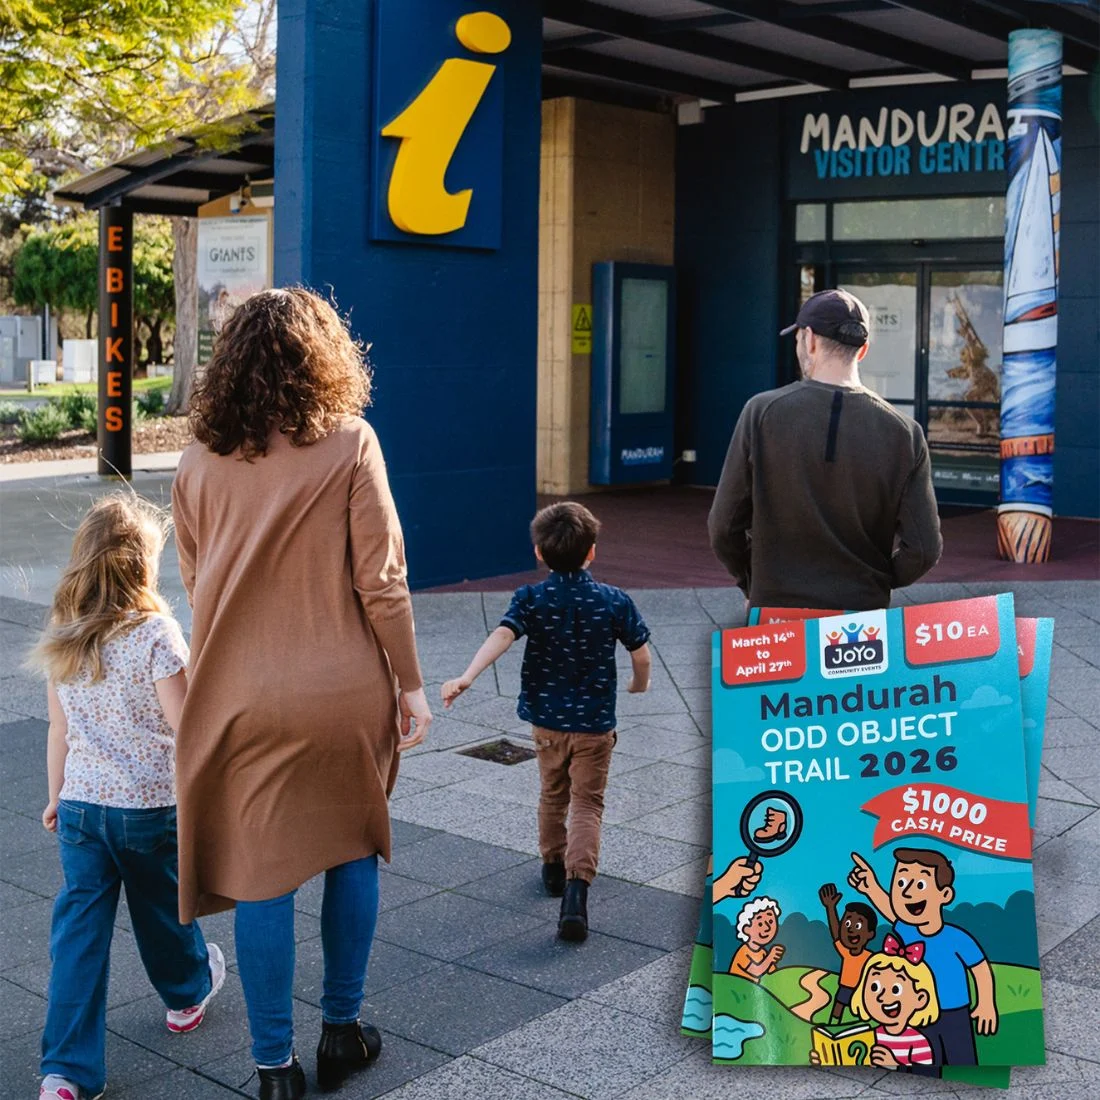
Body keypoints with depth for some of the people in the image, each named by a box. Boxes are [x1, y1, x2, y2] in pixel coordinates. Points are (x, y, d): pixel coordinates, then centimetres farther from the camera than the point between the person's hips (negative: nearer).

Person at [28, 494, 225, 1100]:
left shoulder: (60, 640, 0)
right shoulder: (156, 634, -17)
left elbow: (59, 730, 8)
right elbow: (185, 725, -16)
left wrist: (56, 797, 19)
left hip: (81, 803, 3)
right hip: (152, 804, -3)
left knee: (78, 930, 3)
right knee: (163, 908, 19)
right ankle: (187, 992, 46)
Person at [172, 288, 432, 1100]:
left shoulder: (200, 462, 1)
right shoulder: (349, 444, -7)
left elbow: (196, 583, 7)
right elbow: (381, 582, -8)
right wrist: (411, 683, 0)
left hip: (242, 696, 1)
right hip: (346, 690, -1)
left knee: (262, 876, 8)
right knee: (353, 851, 18)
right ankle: (342, 1030, 28)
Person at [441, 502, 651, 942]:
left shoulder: (530, 599, -9)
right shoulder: (614, 601, -9)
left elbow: (501, 636, -26)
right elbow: (642, 657, -5)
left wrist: (466, 677, -36)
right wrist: (639, 684, 17)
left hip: (546, 720, 2)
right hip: (595, 723, -2)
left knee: (553, 794, 23)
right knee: (587, 805, 3)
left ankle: (554, 867, 41)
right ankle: (577, 886, -16)